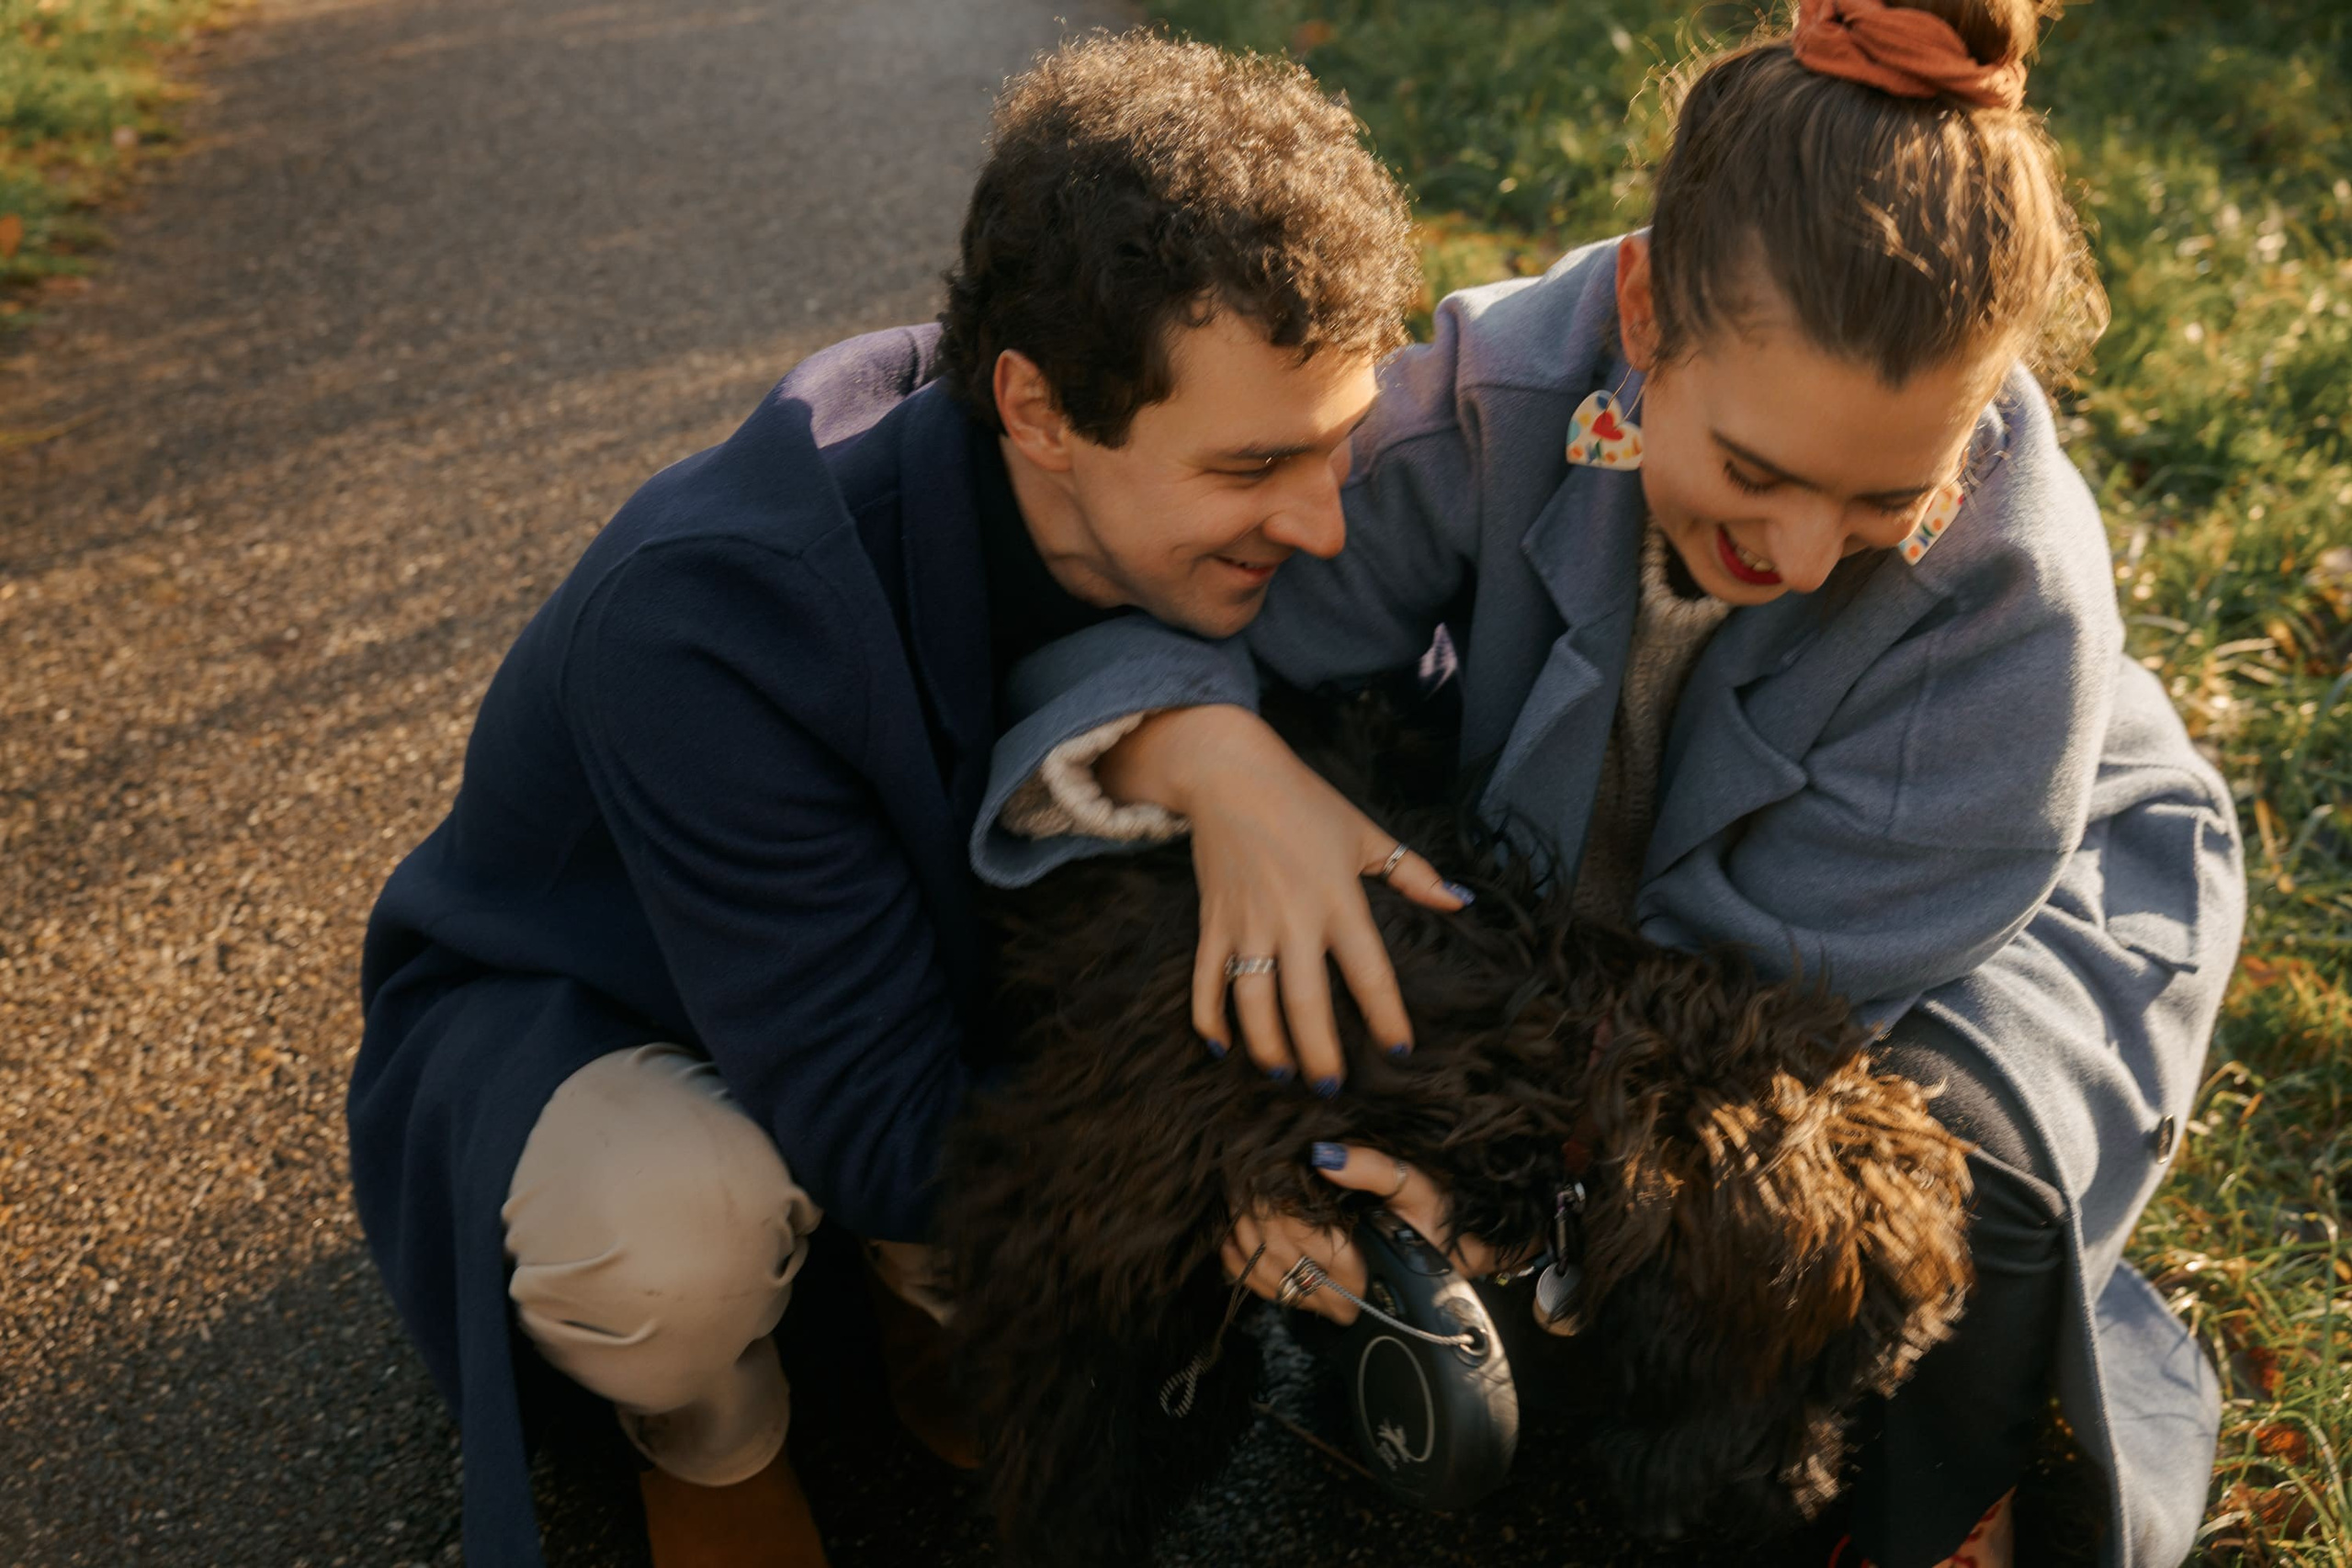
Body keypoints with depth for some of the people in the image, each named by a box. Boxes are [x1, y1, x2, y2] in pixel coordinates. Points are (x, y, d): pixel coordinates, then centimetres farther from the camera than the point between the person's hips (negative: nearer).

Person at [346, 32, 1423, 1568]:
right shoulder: (708, 619, -38)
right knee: (675, 1237, -37)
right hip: (578, 1018, -4)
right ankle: (709, 1426, 1)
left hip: (952, 956, 5)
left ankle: (941, 1289, 8)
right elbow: (889, 1142, -34)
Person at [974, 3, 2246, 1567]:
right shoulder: (1502, 396, -31)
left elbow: (1764, 982, -32)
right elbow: (1181, 602, -26)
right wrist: (1210, 758, -50)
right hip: (1604, 880, 2)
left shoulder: (2013, 598, -35)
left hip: (2021, 907, -2)